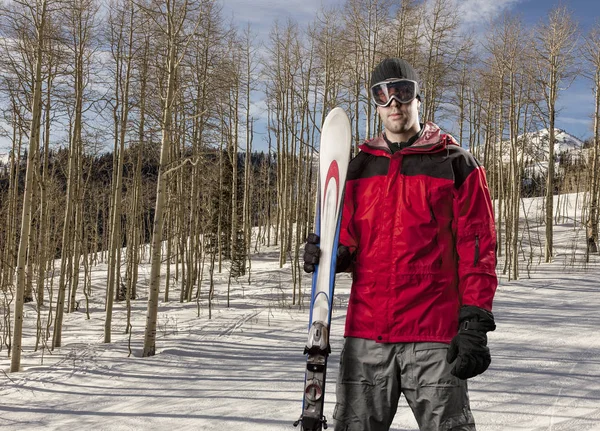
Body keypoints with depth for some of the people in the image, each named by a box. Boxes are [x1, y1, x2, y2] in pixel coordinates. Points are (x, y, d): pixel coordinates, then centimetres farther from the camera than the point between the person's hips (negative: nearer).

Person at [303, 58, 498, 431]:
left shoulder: (457, 165, 3)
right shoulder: (358, 168, 14)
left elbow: (477, 247, -1)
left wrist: (475, 324, -9)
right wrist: (331, 255, -5)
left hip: (434, 334, -3)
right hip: (366, 333, 4)